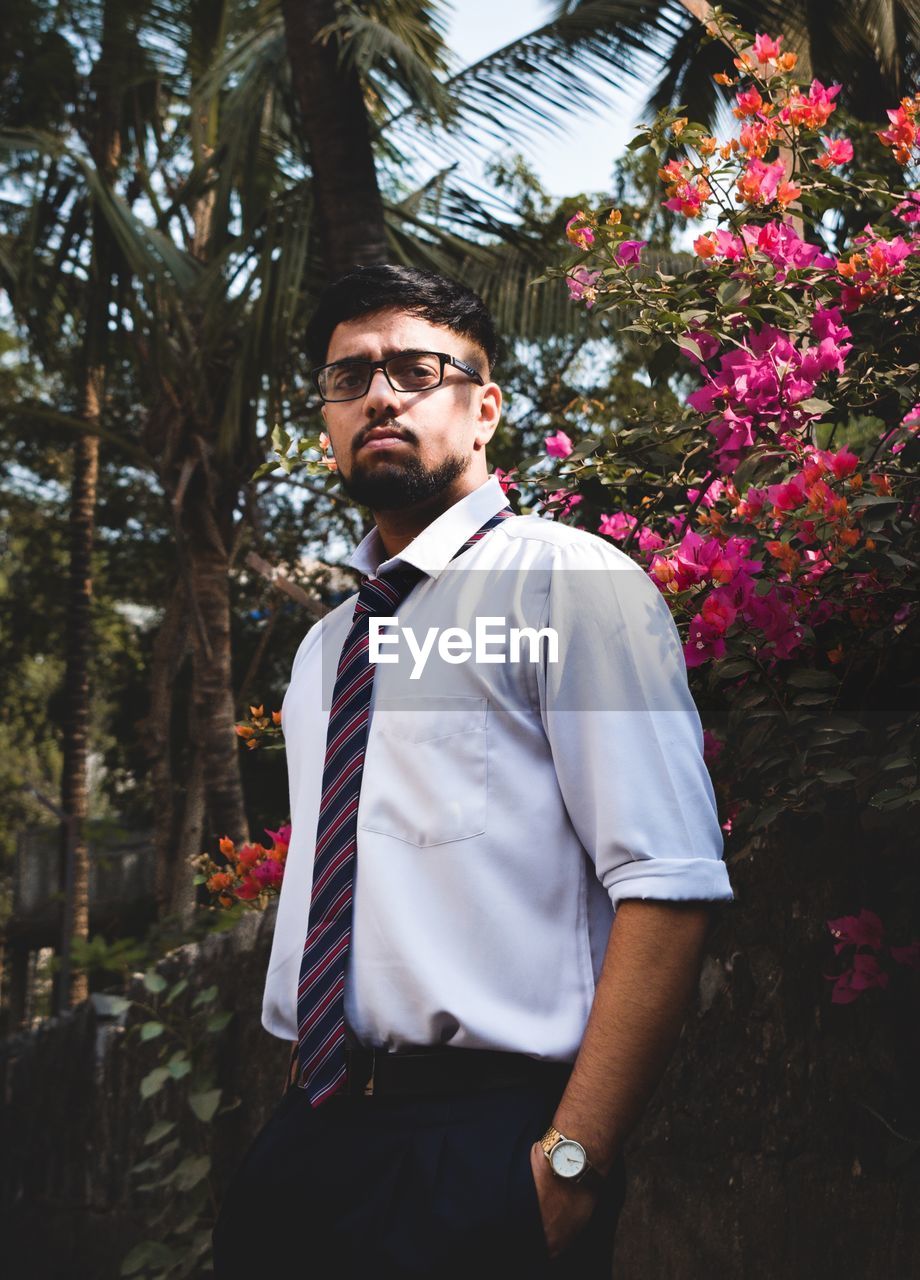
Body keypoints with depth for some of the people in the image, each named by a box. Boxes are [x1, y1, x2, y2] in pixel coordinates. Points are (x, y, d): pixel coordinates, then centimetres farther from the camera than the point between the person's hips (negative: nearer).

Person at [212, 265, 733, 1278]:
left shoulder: (568, 581, -7)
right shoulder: (325, 648, 17)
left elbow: (669, 885, -16)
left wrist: (571, 1165, -21)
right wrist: (301, 1132, 11)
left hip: (479, 1153, -6)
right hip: (306, 1137, 7)